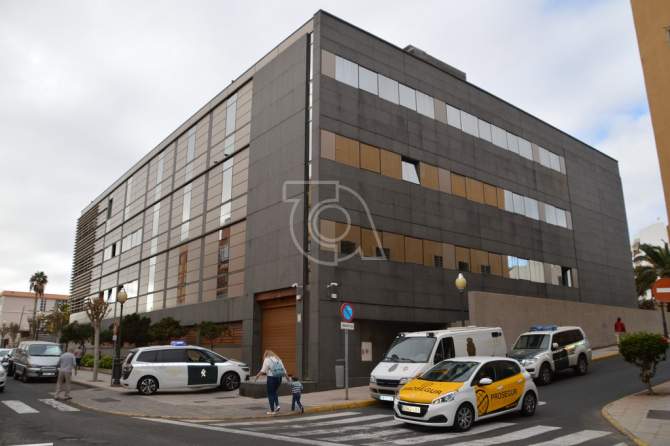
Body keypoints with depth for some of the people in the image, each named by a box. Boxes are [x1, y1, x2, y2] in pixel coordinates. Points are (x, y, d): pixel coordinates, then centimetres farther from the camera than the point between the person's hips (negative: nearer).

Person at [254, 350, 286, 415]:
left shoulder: (267, 359, -1)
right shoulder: (278, 359, 17)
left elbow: (263, 370, -13)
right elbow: (284, 370, 17)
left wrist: (257, 375, -11)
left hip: (271, 377, -6)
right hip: (279, 378, 6)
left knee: (271, 394, 4)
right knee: (275, 391, 24)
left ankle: (272, 411, 7)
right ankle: (277, 405, 9)